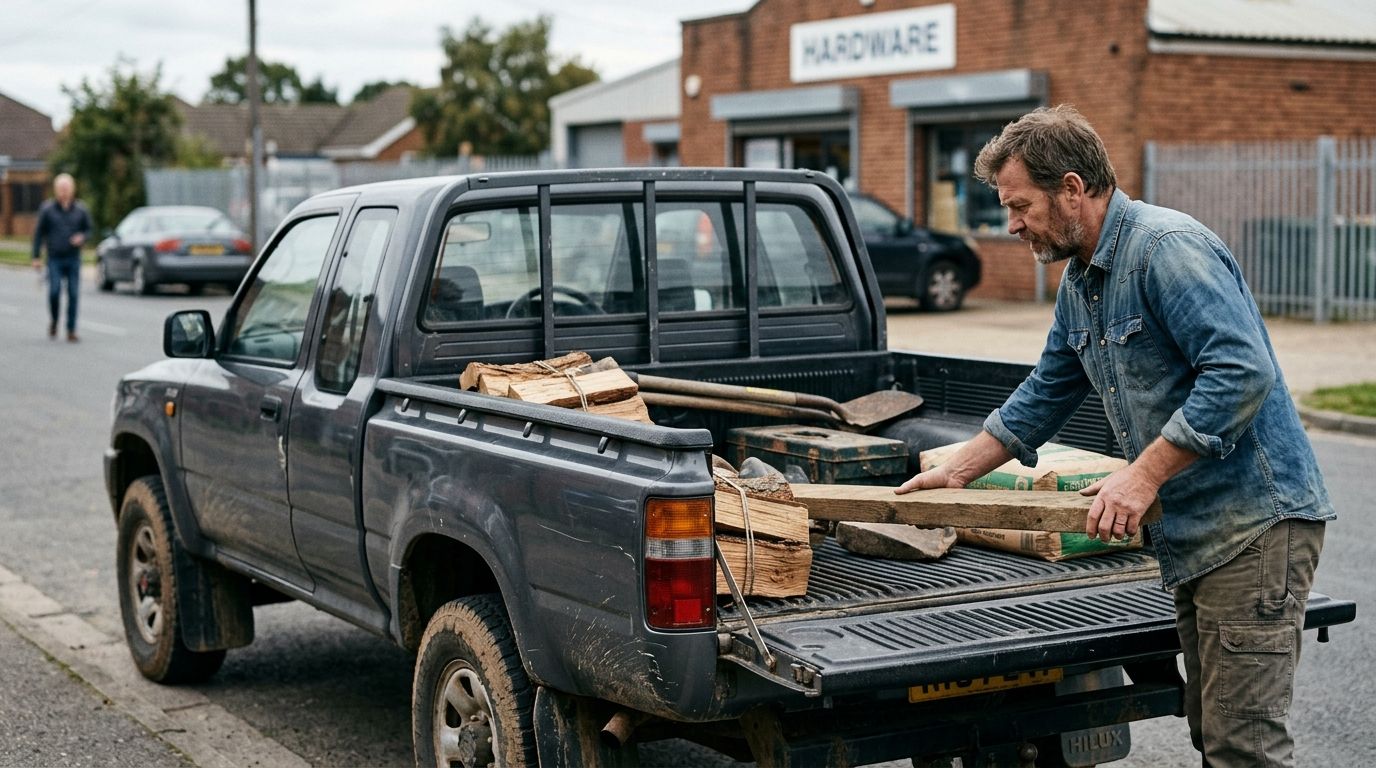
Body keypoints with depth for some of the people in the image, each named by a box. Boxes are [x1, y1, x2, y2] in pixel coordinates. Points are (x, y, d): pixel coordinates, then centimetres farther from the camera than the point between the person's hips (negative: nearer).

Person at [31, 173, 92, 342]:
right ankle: (53, 321, 14)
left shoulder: (81, 210, 3)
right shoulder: (47, 209, 0)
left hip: (74, 259, 1)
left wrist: (82, 237, -11)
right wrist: (36, 257, 2)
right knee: (54, 291, -12)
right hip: (55, 259, -1)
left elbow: (88, 229, 13)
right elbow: (39, 233, 4)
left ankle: (71, 330, 4)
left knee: (74, 294, -3)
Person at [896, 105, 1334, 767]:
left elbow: (1242, 372, -25)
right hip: (1192, 534, 10)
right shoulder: (1079, 280, 15)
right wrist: (957, 471, 22)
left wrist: (1143, 474, -24)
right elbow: (1044, 396, 26)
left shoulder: (1167, 247, -16)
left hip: (1254, 520, -10)